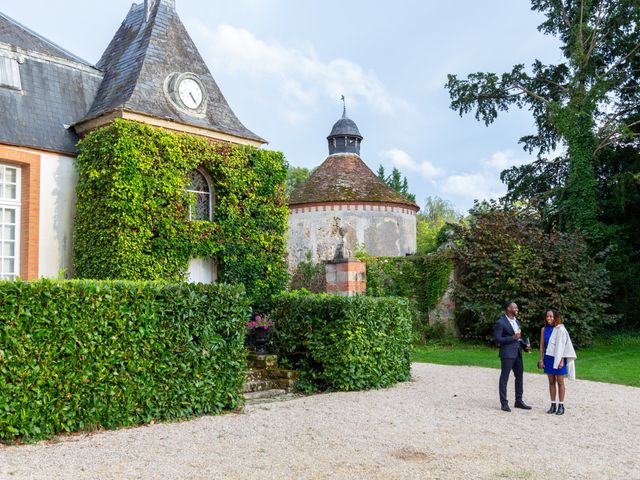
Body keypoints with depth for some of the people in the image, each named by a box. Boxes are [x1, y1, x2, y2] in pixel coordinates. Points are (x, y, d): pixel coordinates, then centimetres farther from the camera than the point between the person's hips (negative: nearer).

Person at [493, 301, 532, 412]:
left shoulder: (517, 322, 15)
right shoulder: (500, 323, -10)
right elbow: (496, 339, -14)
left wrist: (525, 346, 5)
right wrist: (512, 338, -20)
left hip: (517, 353, 8)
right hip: (507, 354, -8)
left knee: (519, 377, 12)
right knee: (504, 378, -1)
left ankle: (519, 401, 23)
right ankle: (504, 404, 3)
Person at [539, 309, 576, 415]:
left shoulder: (560, 329, -10)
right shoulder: (544, 329, 3)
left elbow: (562, 346, -10)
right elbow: (542, 345, 6)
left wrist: (561, 360, -14)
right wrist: (541, 359, 3)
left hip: (558, 358, -4)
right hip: (548, 358, 4)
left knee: (560, 382, 4)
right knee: (551, 382, 9)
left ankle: (561, 405, 10)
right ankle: (553, 404, 15)